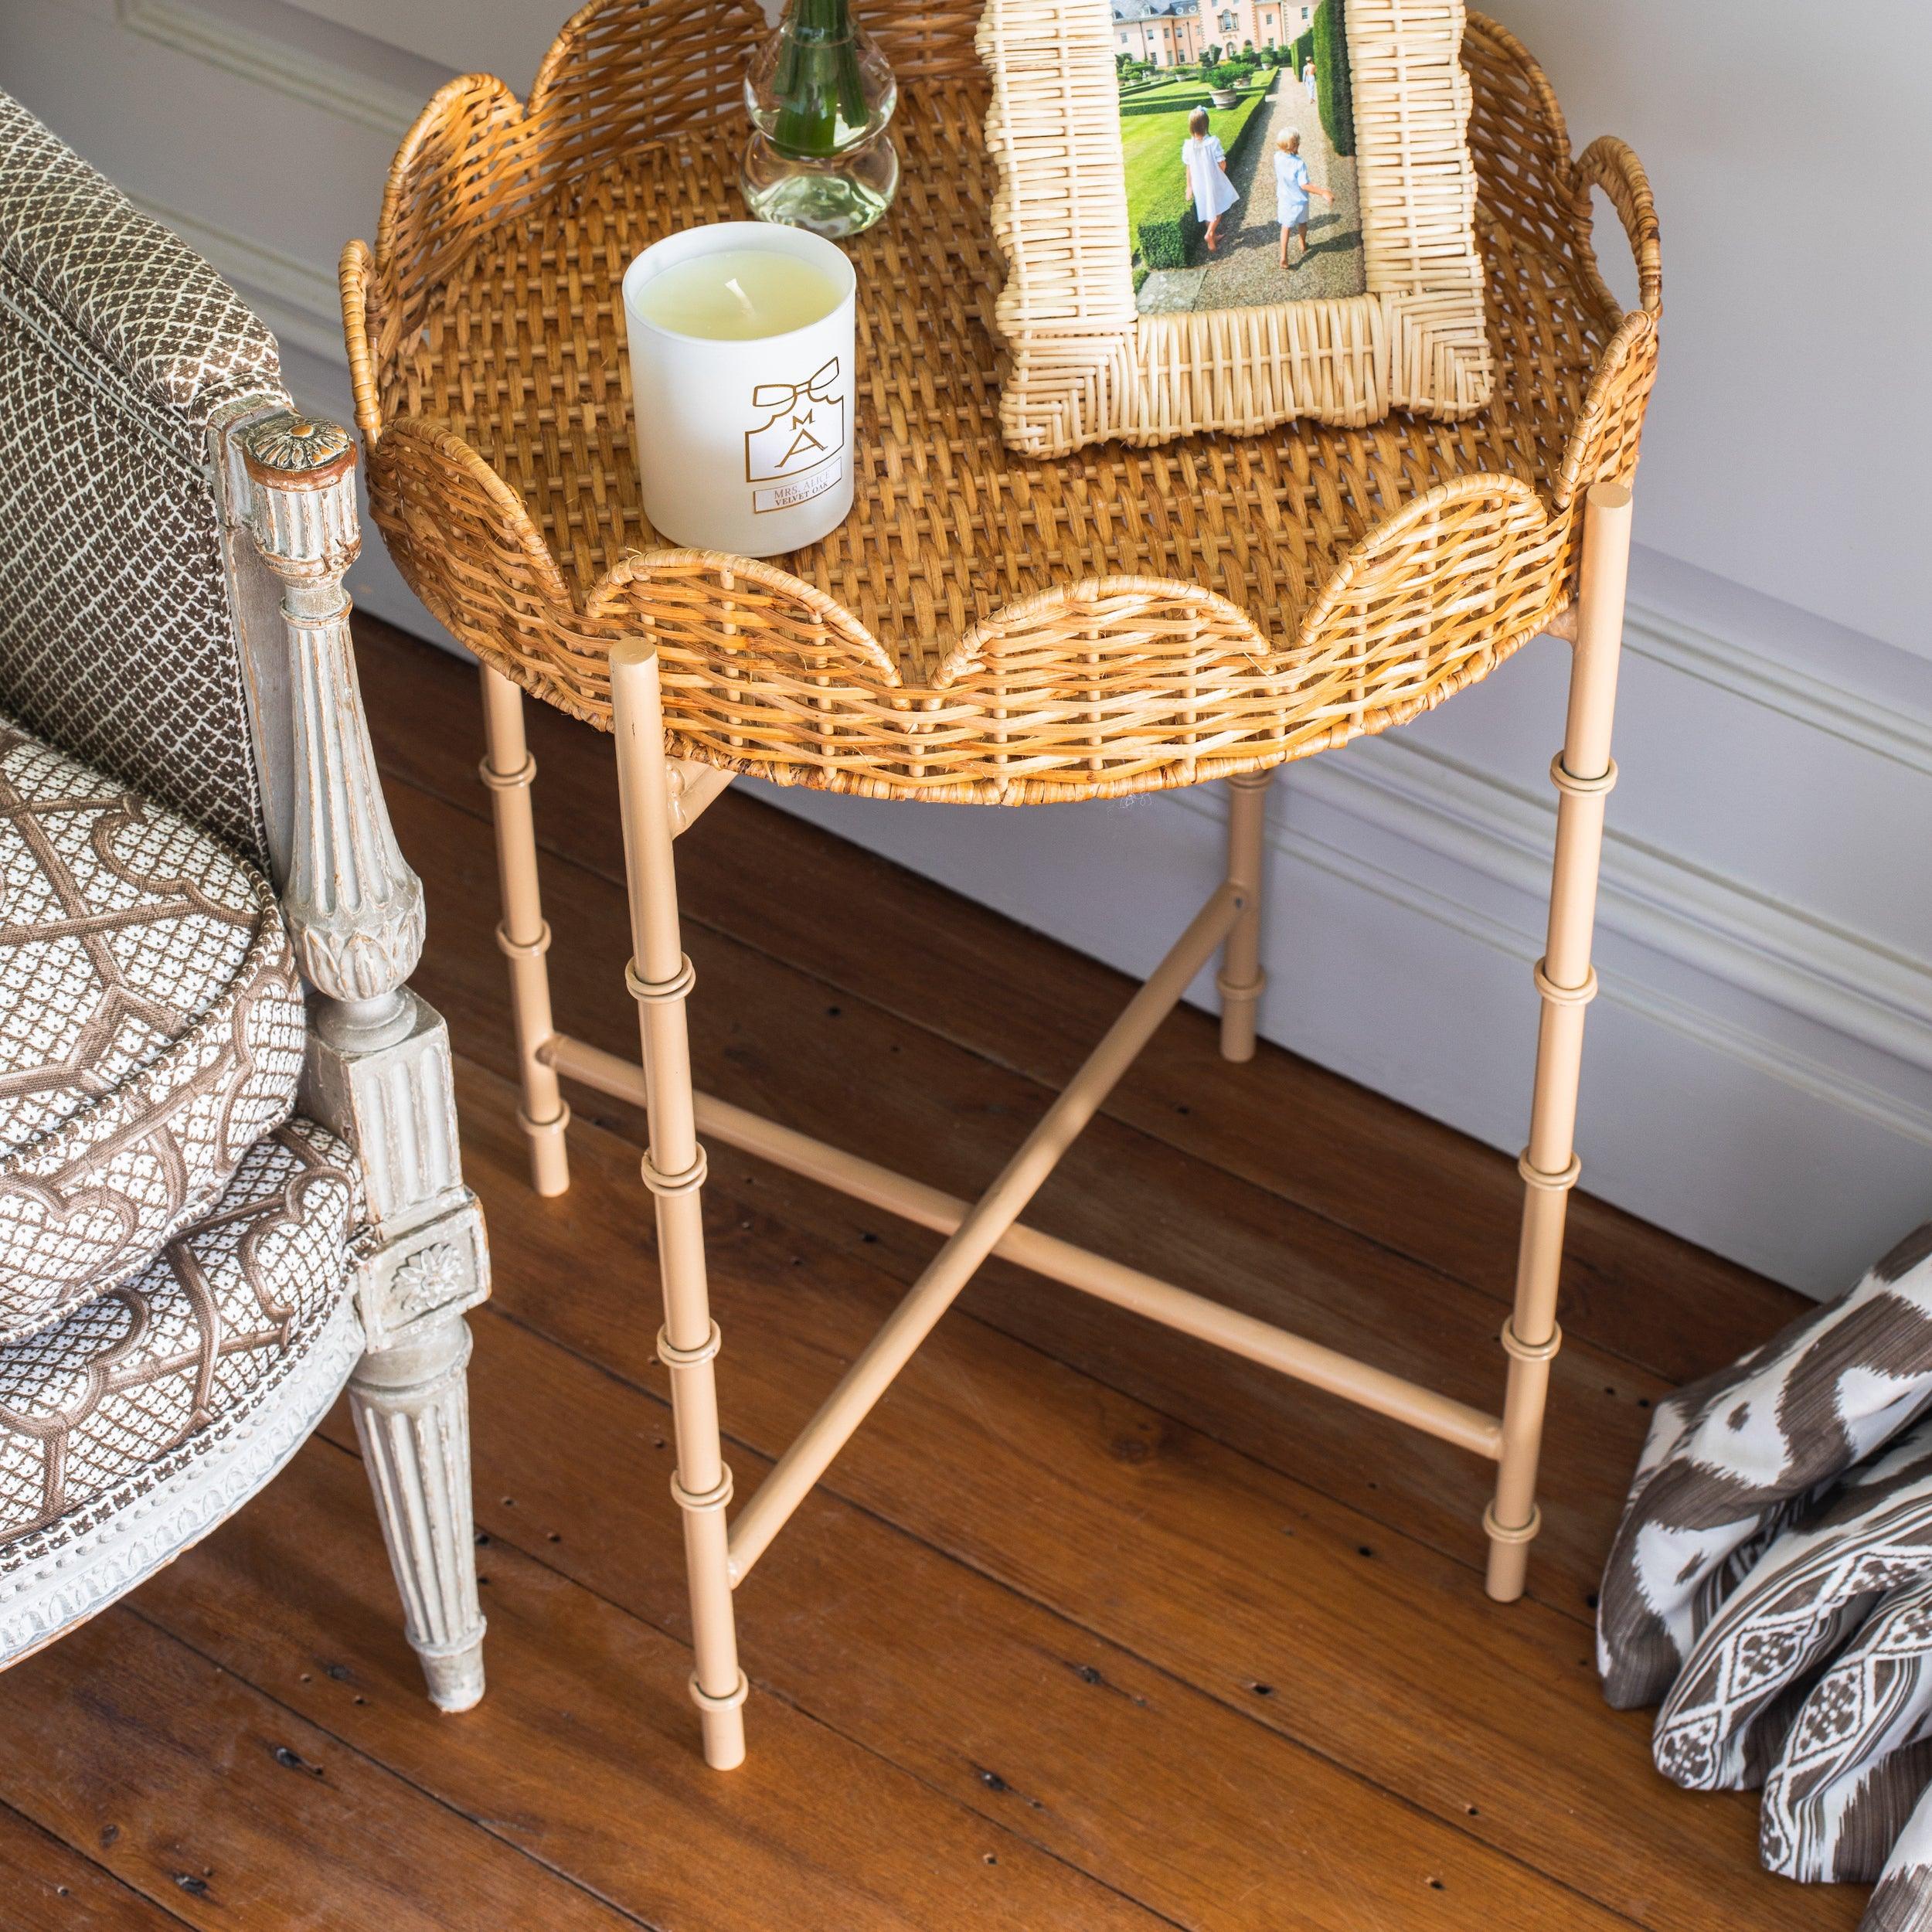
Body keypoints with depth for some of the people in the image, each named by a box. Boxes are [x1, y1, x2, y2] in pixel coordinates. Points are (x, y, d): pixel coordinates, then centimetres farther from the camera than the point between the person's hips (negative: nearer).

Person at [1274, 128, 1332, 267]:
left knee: (1286, 227, 15)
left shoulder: (1278, 158, -16)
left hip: (1284, 199, 3)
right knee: (1302, 223, 26)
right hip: (1299, 200, -3)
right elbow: (1304, 185, -28)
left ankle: (1284, 257, 6)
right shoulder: (1299, 164, -32)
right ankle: (1303, 246, 49)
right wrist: (1323, 192, -28)